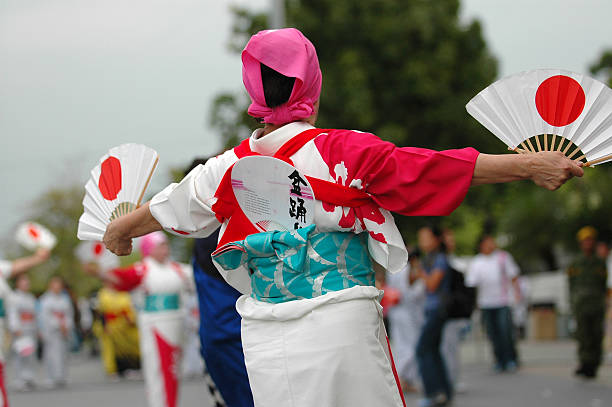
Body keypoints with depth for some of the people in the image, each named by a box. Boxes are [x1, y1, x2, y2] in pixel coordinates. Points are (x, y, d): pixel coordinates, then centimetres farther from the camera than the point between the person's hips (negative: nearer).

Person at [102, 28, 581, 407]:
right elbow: (435, 169, -8)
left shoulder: (229, 169, 3)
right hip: (340, 332, -4)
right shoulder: (343, 152, -8)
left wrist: (120, 231, 42)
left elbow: (166, 210, 20)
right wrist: (531, 166, -3)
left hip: (264, 345, 4)